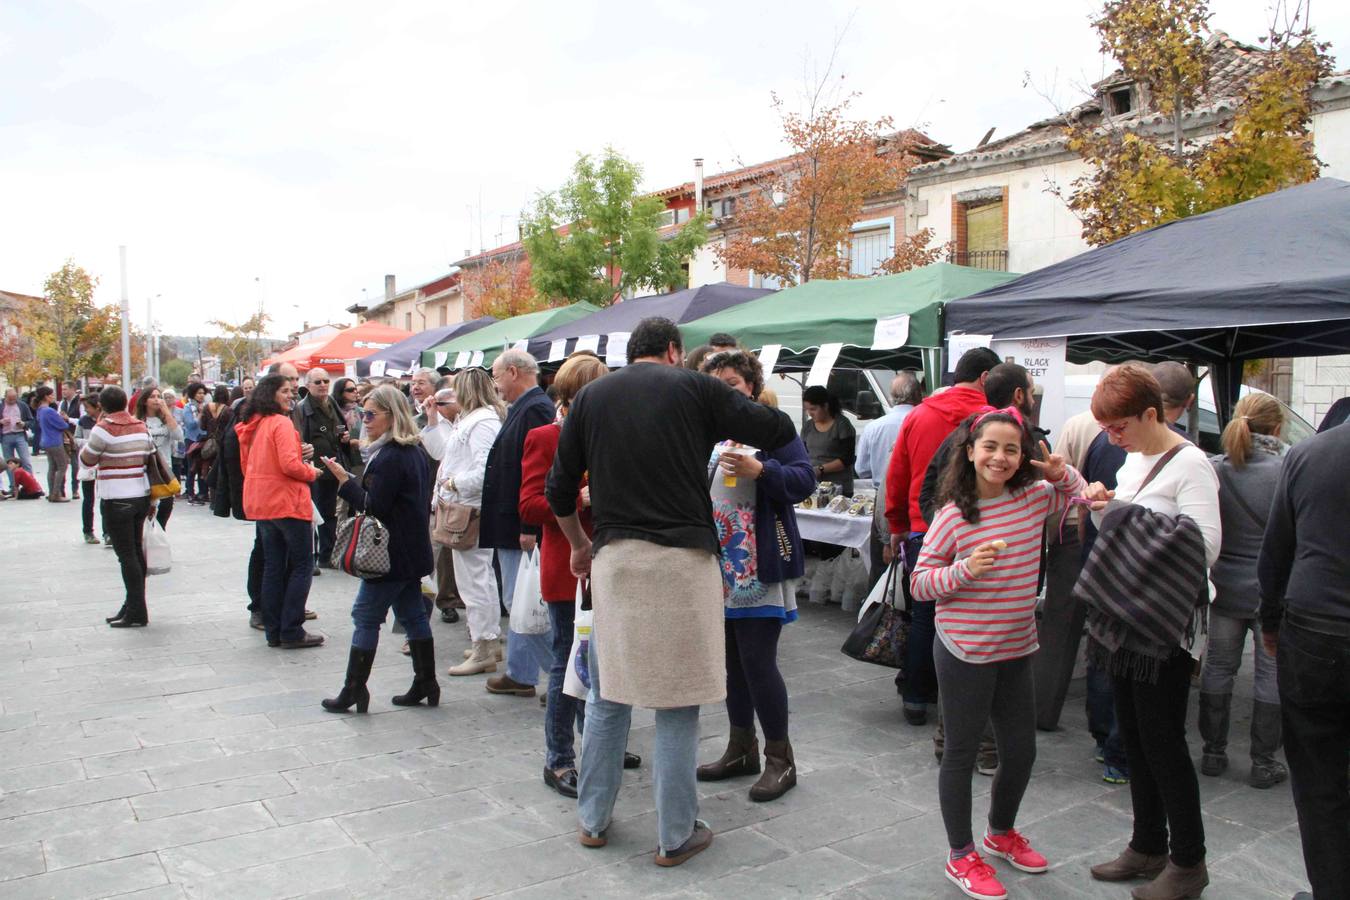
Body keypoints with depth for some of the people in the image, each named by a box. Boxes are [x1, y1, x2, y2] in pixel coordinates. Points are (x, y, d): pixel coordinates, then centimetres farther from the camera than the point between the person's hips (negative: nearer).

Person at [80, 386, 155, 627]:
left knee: (127, 555, -4)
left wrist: (87, 445, 19)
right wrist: (152, 502, 16)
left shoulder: (104, 428, -12)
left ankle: (136, 613, -2)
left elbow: (87, 459, -3)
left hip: (116, 500, -7)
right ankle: (134, 606, 20)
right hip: (141, 496, 7)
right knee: (137, 552, 13)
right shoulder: (141, 427, 8)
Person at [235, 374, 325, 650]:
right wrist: (312, 472, -4)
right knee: (302, 565, 0)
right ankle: (292, 632, 0)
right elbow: (290, 464, -23)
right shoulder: (281, 423, -14)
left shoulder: (253, 425, 11)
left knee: (273, 566, 13)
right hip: (287, 502, -8)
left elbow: (246, 465, 18)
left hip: (261, 503, 8)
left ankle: (274, 631, 16)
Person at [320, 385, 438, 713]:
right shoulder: (414, 452, 11)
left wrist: (344, 480, -14)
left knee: (366, 616, -1)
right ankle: (426, 684, 17)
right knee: (413, 614, 13)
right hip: (412, 549, 10)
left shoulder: (388, 457, -18)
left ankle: (354, 690, 5)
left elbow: (374, 507, -19)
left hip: (391, 552, -10)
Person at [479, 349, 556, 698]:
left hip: (522, 527, -10)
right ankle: (519, 673, 23)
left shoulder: (535, 409, -17)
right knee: (518, 601, 15)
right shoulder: (522, 408, 14)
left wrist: (528, 526, -24)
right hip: (513, 526, 10)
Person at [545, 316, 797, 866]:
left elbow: (559, 490, 13)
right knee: (677, 702, 6)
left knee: (607, 697, 16)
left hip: (613, 558, 3)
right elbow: (780, 430, 0)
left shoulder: (591, 396, 11)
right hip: (682, 557, -3)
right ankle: (676, 836, 15)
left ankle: (592, 820, 28)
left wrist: (578, 544, 29)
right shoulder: (694, 387, 2)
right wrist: (736, 428, 20)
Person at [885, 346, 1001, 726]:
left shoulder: (917, 416, 4)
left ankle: (916, 699, 18)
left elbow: (895, 477, 7)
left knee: (924, 616, 12)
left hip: (922, 532, 3)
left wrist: (898, 527, 16)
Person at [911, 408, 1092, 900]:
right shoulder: (953, 514, -14)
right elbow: (919, 582, -10)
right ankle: (962, 857, 25)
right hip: (965, 652, -6)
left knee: (1022, 751, 18)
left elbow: (1076, 494, 23)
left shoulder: (1034, 499, 1)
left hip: (1017, 649, 6)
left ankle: (1001, 833, 44)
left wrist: (1062, 471, 1)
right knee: (962, 753, 8)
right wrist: (964, 570, -27)